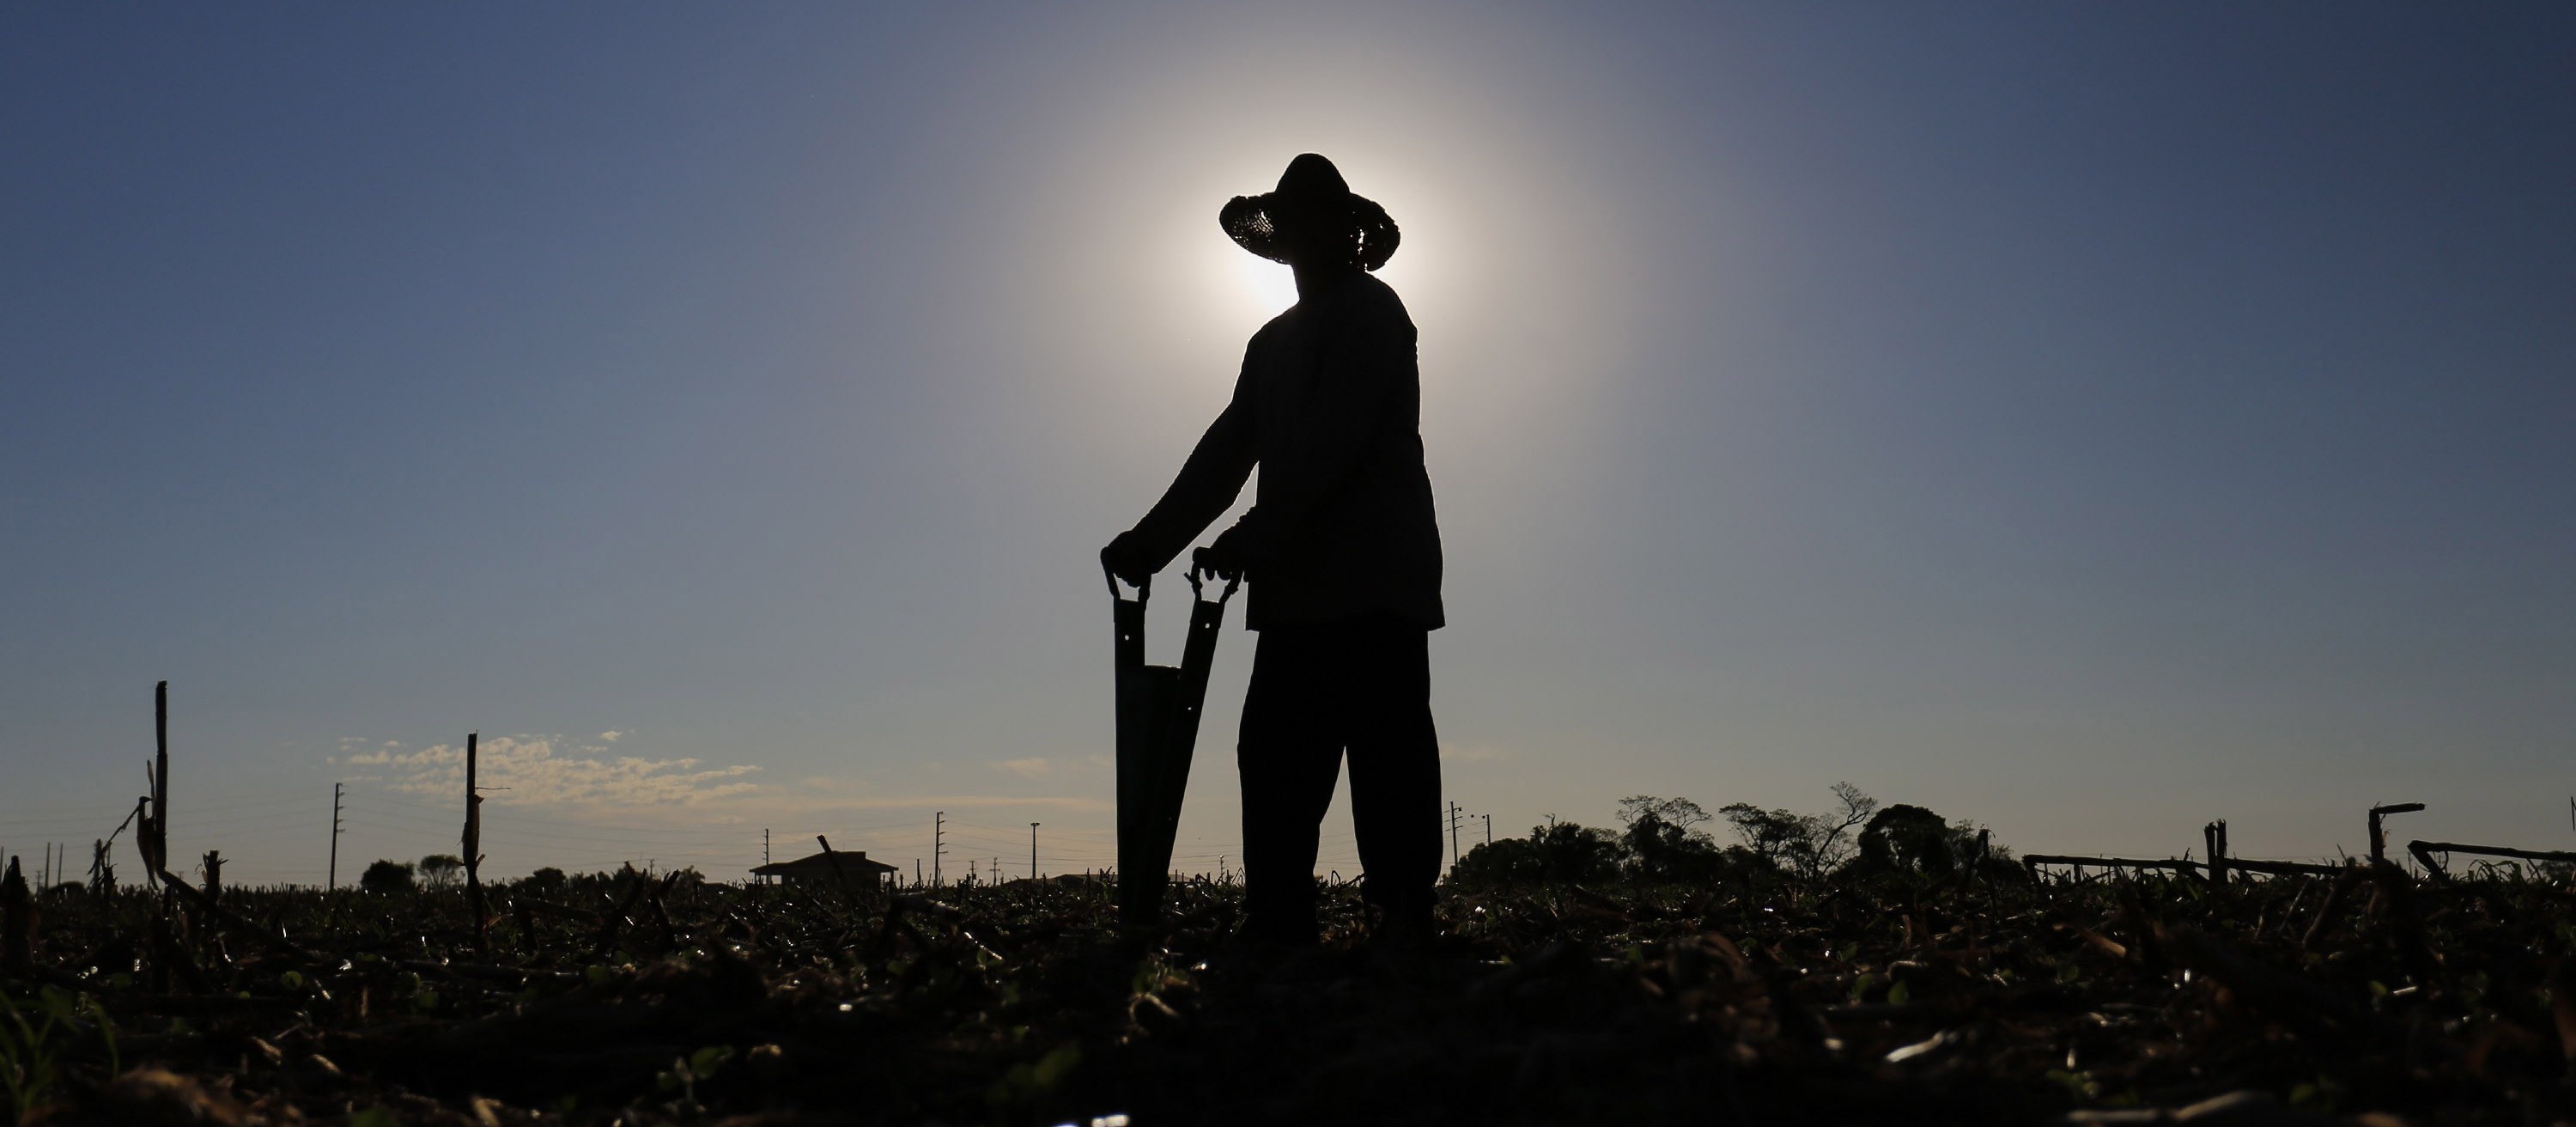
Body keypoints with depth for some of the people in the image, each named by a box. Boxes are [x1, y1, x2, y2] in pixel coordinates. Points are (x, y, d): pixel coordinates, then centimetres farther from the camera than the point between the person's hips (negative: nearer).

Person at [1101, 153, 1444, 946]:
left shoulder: (1370, 310, 1)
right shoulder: (1274, 343, 24)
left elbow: (1333, 440, -12)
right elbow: (1225, 454, 18)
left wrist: (1251, 538, -17)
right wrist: (1150, 543, 7)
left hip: (1373, 584, -8)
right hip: (1300, 591, 8)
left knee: (1387, 762, -9)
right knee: (1275, 762, 3)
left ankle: (1404, 924, -8)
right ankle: (1277, 937, 4)